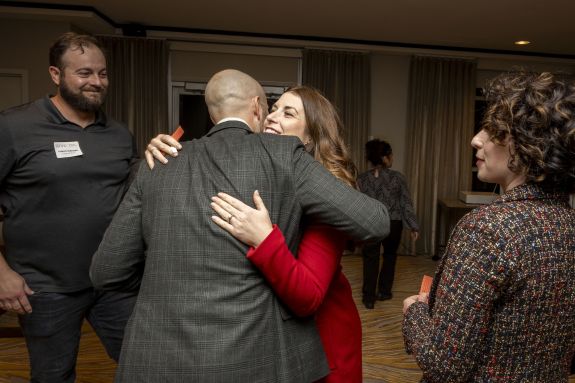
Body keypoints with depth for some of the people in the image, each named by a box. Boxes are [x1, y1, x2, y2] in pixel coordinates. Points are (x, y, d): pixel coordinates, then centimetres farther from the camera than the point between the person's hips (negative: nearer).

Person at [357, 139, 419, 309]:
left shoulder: (362, 179, -5)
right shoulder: (397, 177, -8)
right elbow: (406, 204, -6)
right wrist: (413, 226, 1)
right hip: (393, 224, 0)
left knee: (370, 259, 11)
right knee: (389, 256, 21)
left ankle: (369, 298, 12)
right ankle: (384, 292, 29)